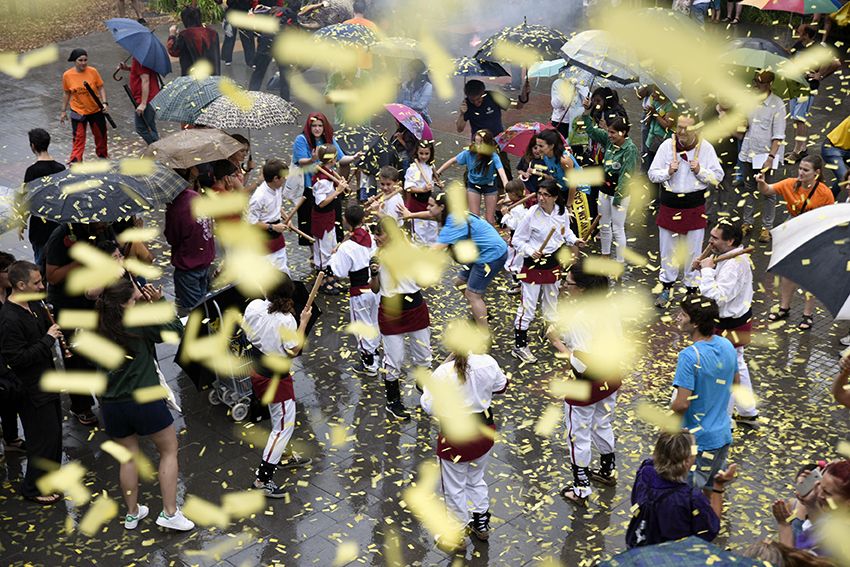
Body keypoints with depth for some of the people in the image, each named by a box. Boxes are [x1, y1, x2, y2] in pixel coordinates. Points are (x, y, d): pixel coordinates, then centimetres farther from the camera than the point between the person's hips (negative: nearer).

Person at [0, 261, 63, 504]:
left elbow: (43, 330, 19)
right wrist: (48, 339, -24)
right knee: (44, 436, 1)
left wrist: (52, 324, -2)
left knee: (54, 428, 21)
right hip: (32, 390, -9)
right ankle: (33, 488, 18)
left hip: (46, 381, 9)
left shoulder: (34, 305, 2)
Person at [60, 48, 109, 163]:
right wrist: (63, 111, 7)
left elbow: (101, 88, -4)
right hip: (78, 112, -1)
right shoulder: (67, 75, -10)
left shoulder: (93, 71, -11)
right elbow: (66, 93, 2)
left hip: (96, 110, 1)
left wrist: (104, 102, -18)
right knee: (78, 137, -4)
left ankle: (102, 155, 42)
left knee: (100, 135, 17)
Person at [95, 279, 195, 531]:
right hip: (144, 401, -4)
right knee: (169, 450, 13)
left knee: (129, 456, 20)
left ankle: (132, 513, 31)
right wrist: (160, 302, -1)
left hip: (111, 404, 5)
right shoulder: (140, 323, -15)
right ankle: (169, 513, 12)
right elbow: (176, 329, -6)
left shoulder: (97, 329, -3)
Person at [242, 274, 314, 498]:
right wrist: (304, 322, -15)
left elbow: (246, 330, 7)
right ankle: (262, 478, 4)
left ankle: (282, 457, 46)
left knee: (280, 418, 28)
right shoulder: (286, 320, -27)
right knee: (284, 426, 4)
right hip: (276, 377, -8)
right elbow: (293, 351, -19)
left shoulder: (254, 306, -10)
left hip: (257, 369, 8)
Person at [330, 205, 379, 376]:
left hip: (360, 292, -6)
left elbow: (340, 272, -18)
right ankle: (374, 350, 46)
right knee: (375, 322, 24)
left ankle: (369, 364, 19)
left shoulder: (347, 247, -25)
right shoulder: (372, 237, -9)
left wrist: (334, 255, -4)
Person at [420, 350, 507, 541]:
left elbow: (429, 407, -15)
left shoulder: (442, 374, -26)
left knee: (454, 487, 16)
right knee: (476, 479, 28)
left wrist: (426, 388, 2)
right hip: (483, 431, 4)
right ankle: (482, 523, 43)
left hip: (456, 437, -4)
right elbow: (501, 387, 5)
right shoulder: (488, 363, -15)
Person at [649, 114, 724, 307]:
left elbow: (718, 177, -1)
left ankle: (692, 288, 22)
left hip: (695, 208, -1)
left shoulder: (706, 148, -5)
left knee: (693, 251, 8)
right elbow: (652, 174, 0)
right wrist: (668, 172, -19)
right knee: (668, 249, 12)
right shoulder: (667, 145, -4)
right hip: (669, 206, 1)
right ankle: (667, 287, 27)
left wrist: (700, 171, -18)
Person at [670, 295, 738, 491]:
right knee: (714, 489, 23)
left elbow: (682, 404, -27)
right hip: (723, 434, 7)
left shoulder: (689, 356, -26)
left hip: (698, 440, -7)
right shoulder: (727, 345, -2)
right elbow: (735, 383, 14)